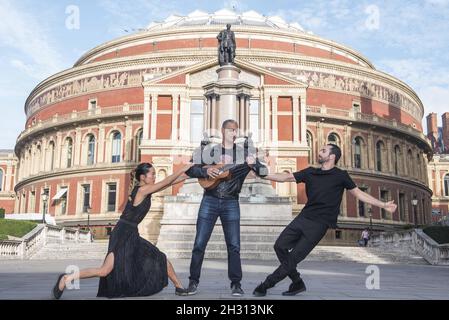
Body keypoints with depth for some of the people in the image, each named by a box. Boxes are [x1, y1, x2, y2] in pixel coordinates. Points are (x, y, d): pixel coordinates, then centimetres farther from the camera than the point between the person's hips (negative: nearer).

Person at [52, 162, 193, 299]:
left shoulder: (145, 190, 10)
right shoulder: (142, 189, -13)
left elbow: (167, 183, 15)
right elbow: (166, 182, -11)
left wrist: (187, 174, 16)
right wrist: (182, 169, -1)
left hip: (131, 235, 10)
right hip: (123, 234, -10)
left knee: (161, 259, 9)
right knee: (105, 271, -16)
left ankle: (179, 286, 20)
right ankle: (67, 278, -3)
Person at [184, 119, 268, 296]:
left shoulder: (244, 153, 5)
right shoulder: (210, 152, 4)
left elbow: (263, 172, -1)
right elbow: (190, 170, 3)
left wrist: (254, 164, -22)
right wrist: (205, 171, -16)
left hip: (231, 203, 0)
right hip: (210, 201, 0)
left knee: (234, 246, 0)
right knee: (199, 243, 0)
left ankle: (236, 284, 12)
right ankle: (193, 281, 14)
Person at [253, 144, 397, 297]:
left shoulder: (340, 176, 0)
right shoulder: (310, 172, 11)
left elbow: (359, 193, 7)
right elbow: (285, 177, 10)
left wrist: (383, 205, 3)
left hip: (319, 224, -5)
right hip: (303, 217, 5)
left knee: (294, 257, -9)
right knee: (280, 246, -2)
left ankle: (266, 284, 4)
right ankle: (297, 283, 14)